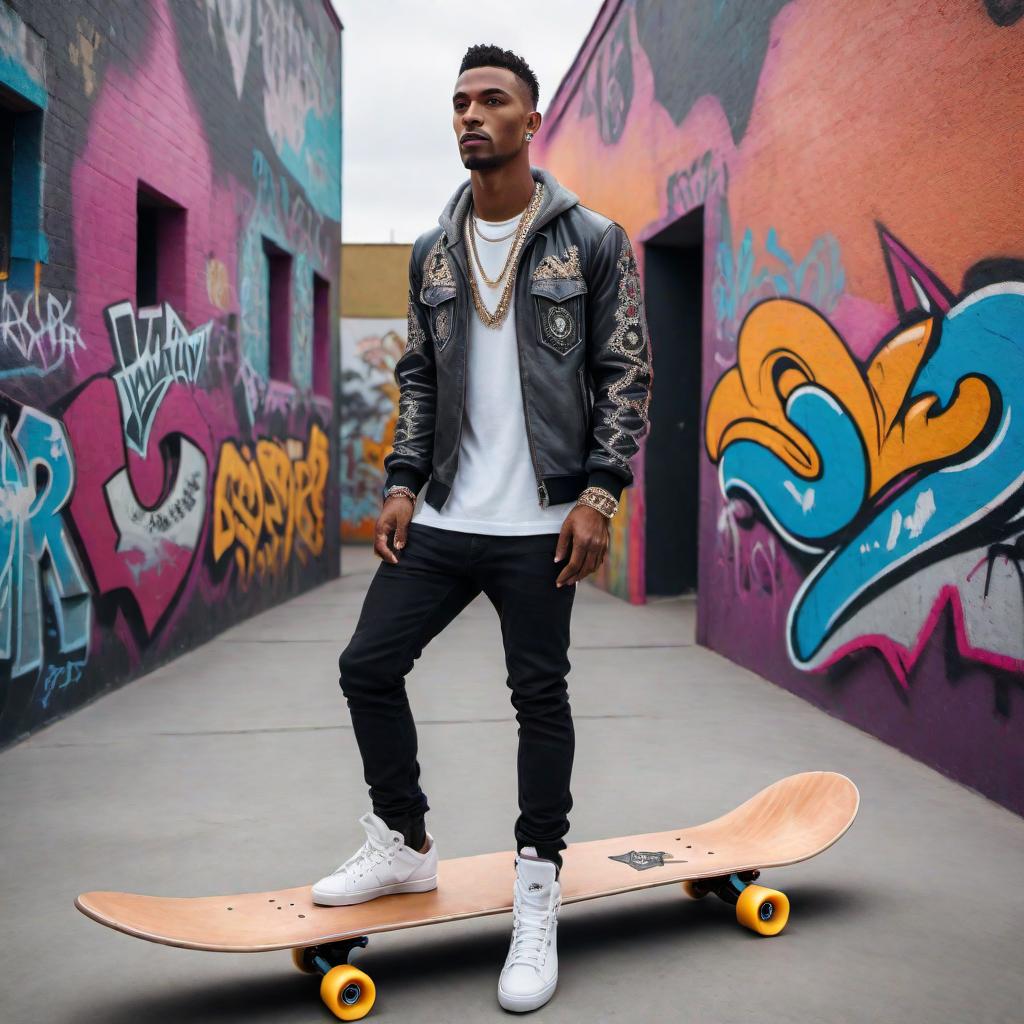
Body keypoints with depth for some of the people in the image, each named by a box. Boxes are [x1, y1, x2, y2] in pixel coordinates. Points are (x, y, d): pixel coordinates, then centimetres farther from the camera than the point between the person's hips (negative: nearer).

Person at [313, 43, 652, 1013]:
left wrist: (598, 496, -10)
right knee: (368, 667, 4)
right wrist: (403, 484, 5)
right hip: (440, 519, 5)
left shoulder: (593, 241, 0)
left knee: (540, 698, 2)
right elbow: (417, 377, 16)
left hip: (538, 525, -4)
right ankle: (403, 848, 26)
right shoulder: (432, 252, 12)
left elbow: (626, 375, -2)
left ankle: (537, 898, 19)